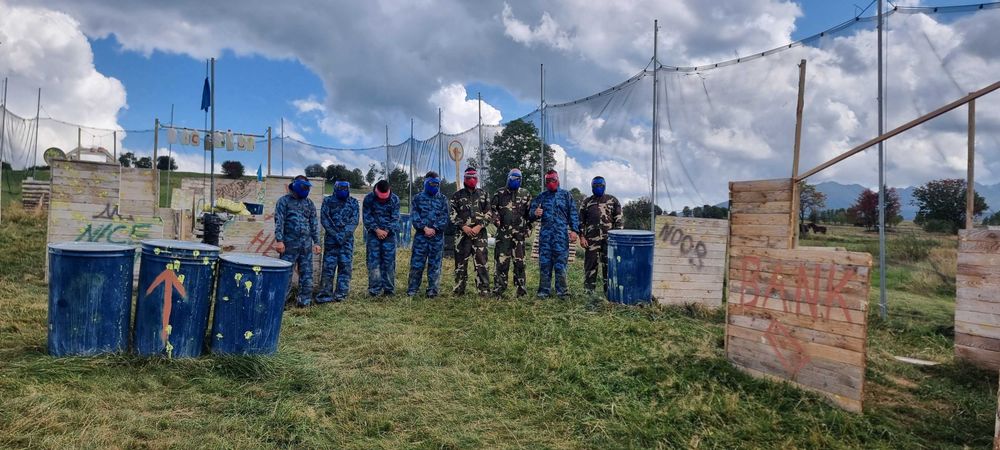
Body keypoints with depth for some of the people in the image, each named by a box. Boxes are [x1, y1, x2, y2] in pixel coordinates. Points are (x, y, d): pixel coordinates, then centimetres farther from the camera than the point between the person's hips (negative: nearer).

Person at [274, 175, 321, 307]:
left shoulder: (309, 203, 14)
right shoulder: (284, 201, 2)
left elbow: (314, 223, 14)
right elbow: (279, 221, -6)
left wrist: (316, 242, 8)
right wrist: (279, 240, -14)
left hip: (306, 244, 4)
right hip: (290, 243, -4)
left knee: (307, 273, 5)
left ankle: (304, 300, 13)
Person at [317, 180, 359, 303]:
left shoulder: (353, 202, 8)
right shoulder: (328, 201, 4)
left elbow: (354, 221, 0)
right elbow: (324, 220, -2)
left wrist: (344, 234, -13)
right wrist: (335, 234, -12)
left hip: (347, 239, 1)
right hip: (331, 238, -1)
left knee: (345, 266, 1)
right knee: (328, 266, -2)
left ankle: (341, 293, 7)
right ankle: (325, 294, 3)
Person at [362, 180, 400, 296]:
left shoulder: (395, 199, -2)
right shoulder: (369, 198, -4)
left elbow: (395, 218, -2)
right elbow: (367, 217, -4)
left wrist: (386, 231, -13)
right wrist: (376, 229, -13)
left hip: (389, 234, 1)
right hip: (373, 234, 0)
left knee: (389, 261, 0)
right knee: (373, 261, -4)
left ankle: (389, 289, 7)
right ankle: (375, 290, -1)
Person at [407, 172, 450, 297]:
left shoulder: (443, 199, 9)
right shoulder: (418, 198, 7)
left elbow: (444, 218, 1)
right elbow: (414, 216, -2)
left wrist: (434, 229, -13)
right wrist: (425, 228, -14)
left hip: (437, 237, 1)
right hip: (420, 236, -1)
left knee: (435, 264, 4)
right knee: (416, 263, -1)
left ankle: (432, 290, 12)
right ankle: (412, 289, 8)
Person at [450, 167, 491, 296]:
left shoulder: (483, 195, 11)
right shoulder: (457, 195, 7)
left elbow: (488, 214, 7)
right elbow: (453, 215, 3)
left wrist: (479, 226, -9)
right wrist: (463, 227, -10)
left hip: (480, 233, 0)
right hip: (462, 232, 0)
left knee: (481, 262, -3)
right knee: (461, 262, 3)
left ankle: (484, 289, 0)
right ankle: (459, 290, 11)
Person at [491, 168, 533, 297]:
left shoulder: (525, 194, 10)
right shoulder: (500, 193, 6)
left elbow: (529, 213, 13)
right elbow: (493, 209, 9)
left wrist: (528, 228, 7)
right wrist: (496, 219, -8)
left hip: (519, 233, 2)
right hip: (503, 232, -1)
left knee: (519, 261, 5)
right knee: (501, 260, -3)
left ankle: (521, 287, 12)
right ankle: (498, 288, 3)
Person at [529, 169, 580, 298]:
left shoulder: (566, 195, 8)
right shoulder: (541, 196, 13)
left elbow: (573, 214, 5)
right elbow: (532, 210, 12)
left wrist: (574, 230, -5)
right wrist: (535, 213, -12)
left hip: (561, 234, -2)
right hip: (545, 233, 2)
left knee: (561, 262, -2)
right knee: (544, 261, 3)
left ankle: (561, 290, 5)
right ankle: (544, 290, 10)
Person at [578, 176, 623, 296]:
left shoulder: (612, 200, 10)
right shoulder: (586, 202, 12)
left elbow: (619, 220, 6)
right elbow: (581, 221, 10)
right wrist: (582, 237, 0)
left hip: (609, 238, -1)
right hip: (591, 239, 1)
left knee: (608, 264, 2)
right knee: (590, 264, 2)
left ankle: (609, 290, 11)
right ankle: (589, 290, 11)